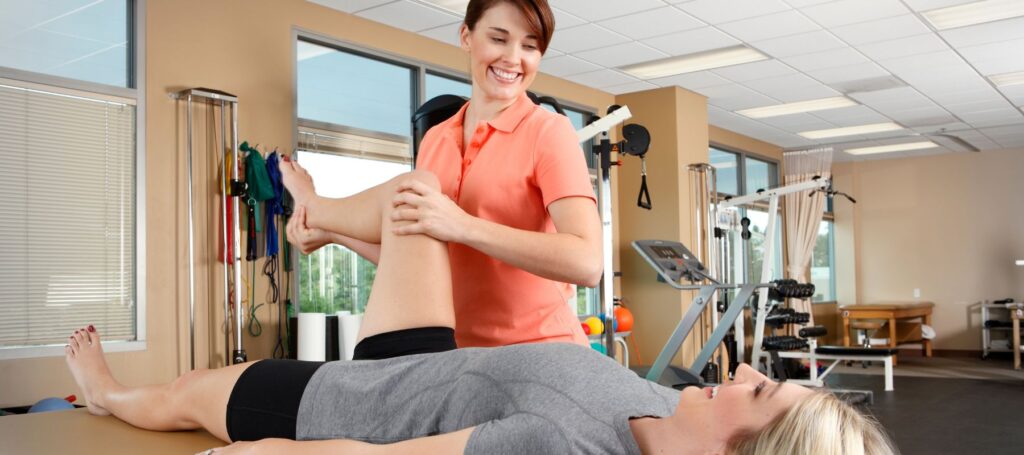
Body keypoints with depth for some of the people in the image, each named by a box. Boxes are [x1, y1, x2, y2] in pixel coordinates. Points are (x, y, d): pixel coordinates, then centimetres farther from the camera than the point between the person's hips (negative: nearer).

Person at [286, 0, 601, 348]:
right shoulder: (434, 140, 6)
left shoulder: (548, 132, -10)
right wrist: (334, 232, 7)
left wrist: (463, 226, -27)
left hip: (539, 350, -4)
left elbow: (586, 263, -22)